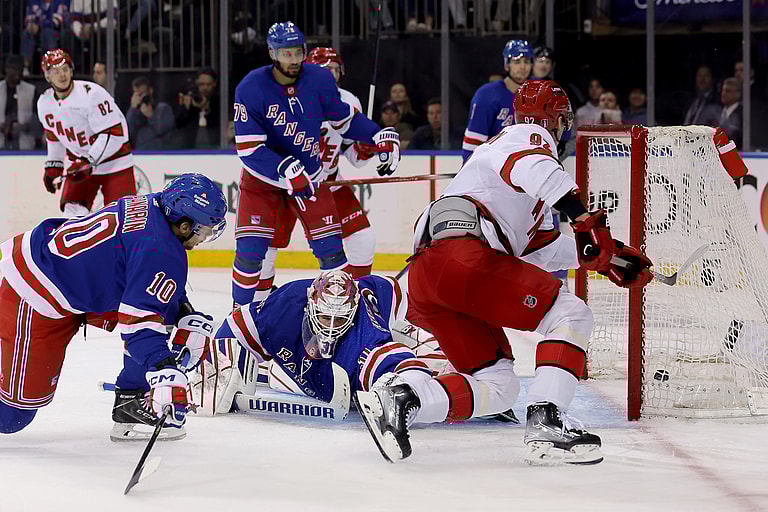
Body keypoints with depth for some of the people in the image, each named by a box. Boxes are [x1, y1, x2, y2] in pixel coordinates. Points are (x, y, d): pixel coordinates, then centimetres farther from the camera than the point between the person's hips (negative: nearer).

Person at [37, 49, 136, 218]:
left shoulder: (91, 93, -24)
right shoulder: (45, 103, -1)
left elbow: (114, 133, -26)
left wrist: (89, 162, -29)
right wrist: (53, 166, 14)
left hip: (113, 161, -6)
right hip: (78, 164, 6)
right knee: (73, 211, -5)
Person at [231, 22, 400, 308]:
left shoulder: (320, 80, -12)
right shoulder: (250, 89, -22)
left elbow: (344, 119, 6)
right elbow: (249, 149, -26)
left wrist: (381, 137, -5)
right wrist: (287, 171, -37)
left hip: (309, 177, 2)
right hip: (262, 179, -2)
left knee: (330, 245, -2)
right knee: (251, 249, -9)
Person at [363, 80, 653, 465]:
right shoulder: (530, 136, 10)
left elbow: (540, 248, 37)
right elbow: (534, 168, -17)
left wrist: (599, 254, 29)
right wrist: (585, 217, -25)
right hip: (463, 254, -9)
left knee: (497, 387, 11)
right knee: (571, 315, -5)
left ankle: (398, 400, -6)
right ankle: (545, 426, -19)